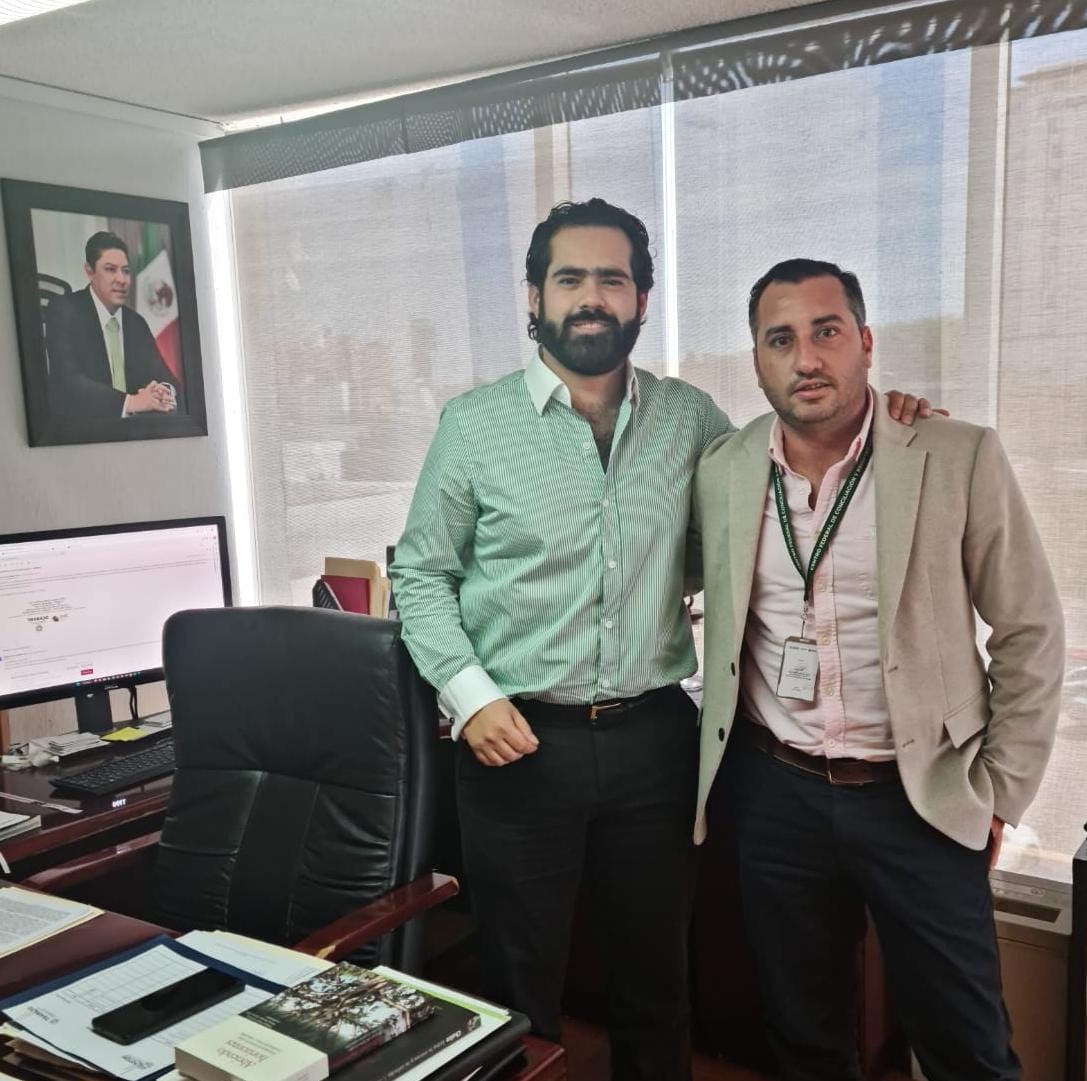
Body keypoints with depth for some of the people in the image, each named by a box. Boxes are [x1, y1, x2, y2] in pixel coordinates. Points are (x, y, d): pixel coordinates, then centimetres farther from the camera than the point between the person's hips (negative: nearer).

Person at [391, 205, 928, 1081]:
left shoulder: (689, 418, 3)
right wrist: (469, 695, -11)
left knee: (656, 975, 20)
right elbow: (420, 571, 1)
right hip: (519, 744, -2)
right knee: (521, 985, 15)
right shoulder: (475, 424, -3)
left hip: (654, 739, 2)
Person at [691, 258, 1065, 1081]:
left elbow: (1032, 633, -4)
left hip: (925, 798, -2)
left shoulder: (960, 460, -10)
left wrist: (999, 793, -2)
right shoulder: (720, 472, -2)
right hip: (775, 795, 2)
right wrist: (727, 754, 10)